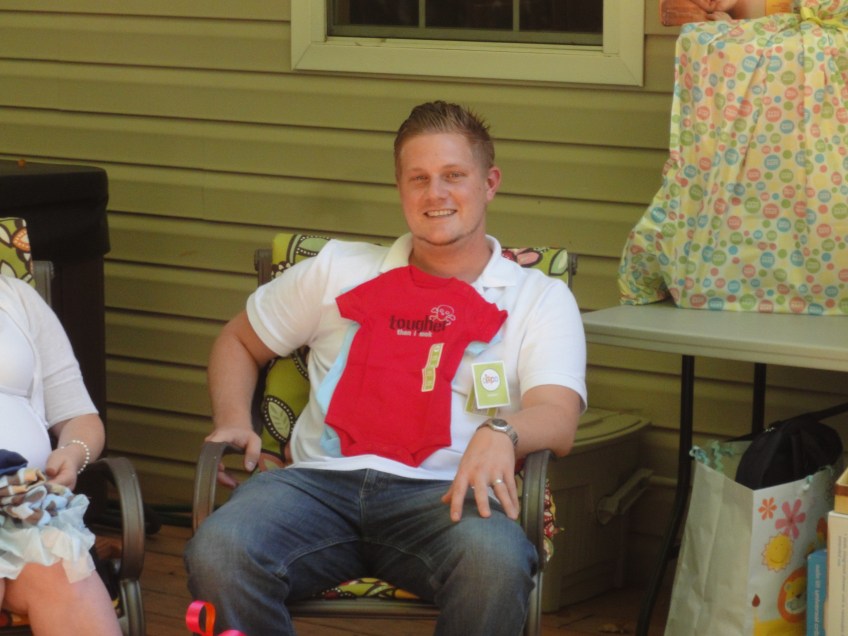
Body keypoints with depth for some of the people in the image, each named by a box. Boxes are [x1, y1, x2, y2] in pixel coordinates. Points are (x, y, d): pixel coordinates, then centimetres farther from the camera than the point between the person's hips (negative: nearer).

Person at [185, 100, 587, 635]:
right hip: (322, 479, 2)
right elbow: (239, 341, 33)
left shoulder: (539, 298, 15)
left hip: (441, 493, -2)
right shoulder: (339, 270, 23)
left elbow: (558, 418, 0)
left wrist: (501, 432, -25)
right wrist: (233, 423, 11)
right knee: (216, 553, -32)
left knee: (495, 561, -39)